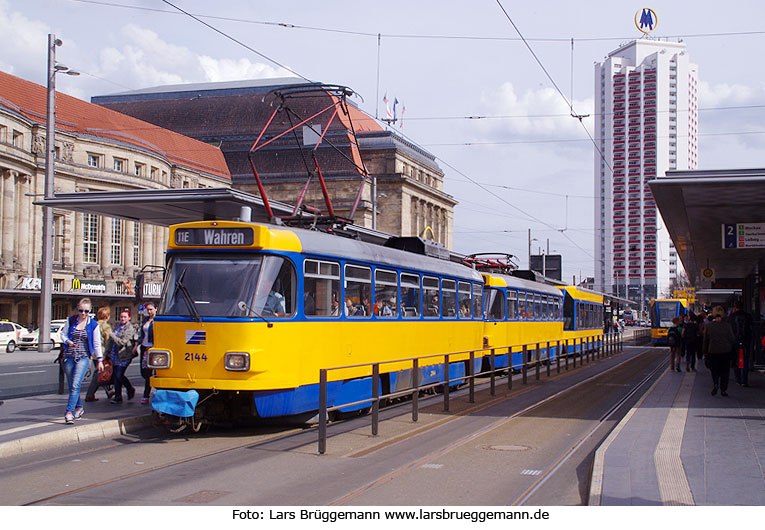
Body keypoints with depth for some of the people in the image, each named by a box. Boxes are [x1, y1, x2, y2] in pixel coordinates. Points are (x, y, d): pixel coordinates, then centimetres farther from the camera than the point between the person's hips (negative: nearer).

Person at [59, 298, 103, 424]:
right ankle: (79, 408, 30)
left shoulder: (93, 325, 0)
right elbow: (63, 334, 13)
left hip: (83, 358, -3)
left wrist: (99, 360, 4)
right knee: (72, 386, 10)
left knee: (75, 385, -16)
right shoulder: (71, 320, 6)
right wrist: (68, 341, -9)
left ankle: (69, 412, -18)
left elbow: (97, 344, 5)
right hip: (69, 357, 3)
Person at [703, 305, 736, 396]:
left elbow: (705, 340, 2)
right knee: (725, 371, 10)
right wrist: (732, 348, 16)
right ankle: (723, 390, 7)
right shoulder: (727, 325, -6)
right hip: (726, 351, -1)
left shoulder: (708, 325, -3)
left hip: (713, 351, 1)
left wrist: (705, 352, 11)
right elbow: (732, 339, -2)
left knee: (714, 370, 13)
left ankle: (715, 384, -11)